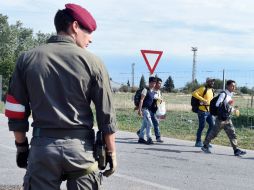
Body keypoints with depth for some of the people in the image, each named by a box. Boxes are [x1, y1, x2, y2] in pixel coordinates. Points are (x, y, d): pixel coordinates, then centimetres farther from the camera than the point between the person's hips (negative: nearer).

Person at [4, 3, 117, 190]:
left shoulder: (27, 59, 3)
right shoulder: (92, 62, -3)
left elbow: (16, 111, 4)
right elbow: (106, 113, -2)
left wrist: (22, 146, 15)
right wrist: (111, 152, 8)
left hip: (42, 146, 2)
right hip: (81, 146, -1)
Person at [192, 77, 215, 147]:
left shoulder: (212, 90, 16)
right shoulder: (203, 89, -10)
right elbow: (194, 93, -22)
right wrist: (202, 99, -26)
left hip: (209, 111, 8)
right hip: (202, 111, -8)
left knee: (212, 125, 6)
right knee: (201, 126, -2)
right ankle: (198, 142, 10)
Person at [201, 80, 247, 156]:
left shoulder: (230, 95, 15)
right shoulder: (223, 94, -13)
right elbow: (217, 104, -24)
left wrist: (234, 110, 13)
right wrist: (228, 103, -26)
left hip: (228, 119, 8)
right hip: (221, 119, -8)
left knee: (232, 134, 0)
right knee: (214, 133, 3)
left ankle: (236, 150, -3)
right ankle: (205, 146, 19)